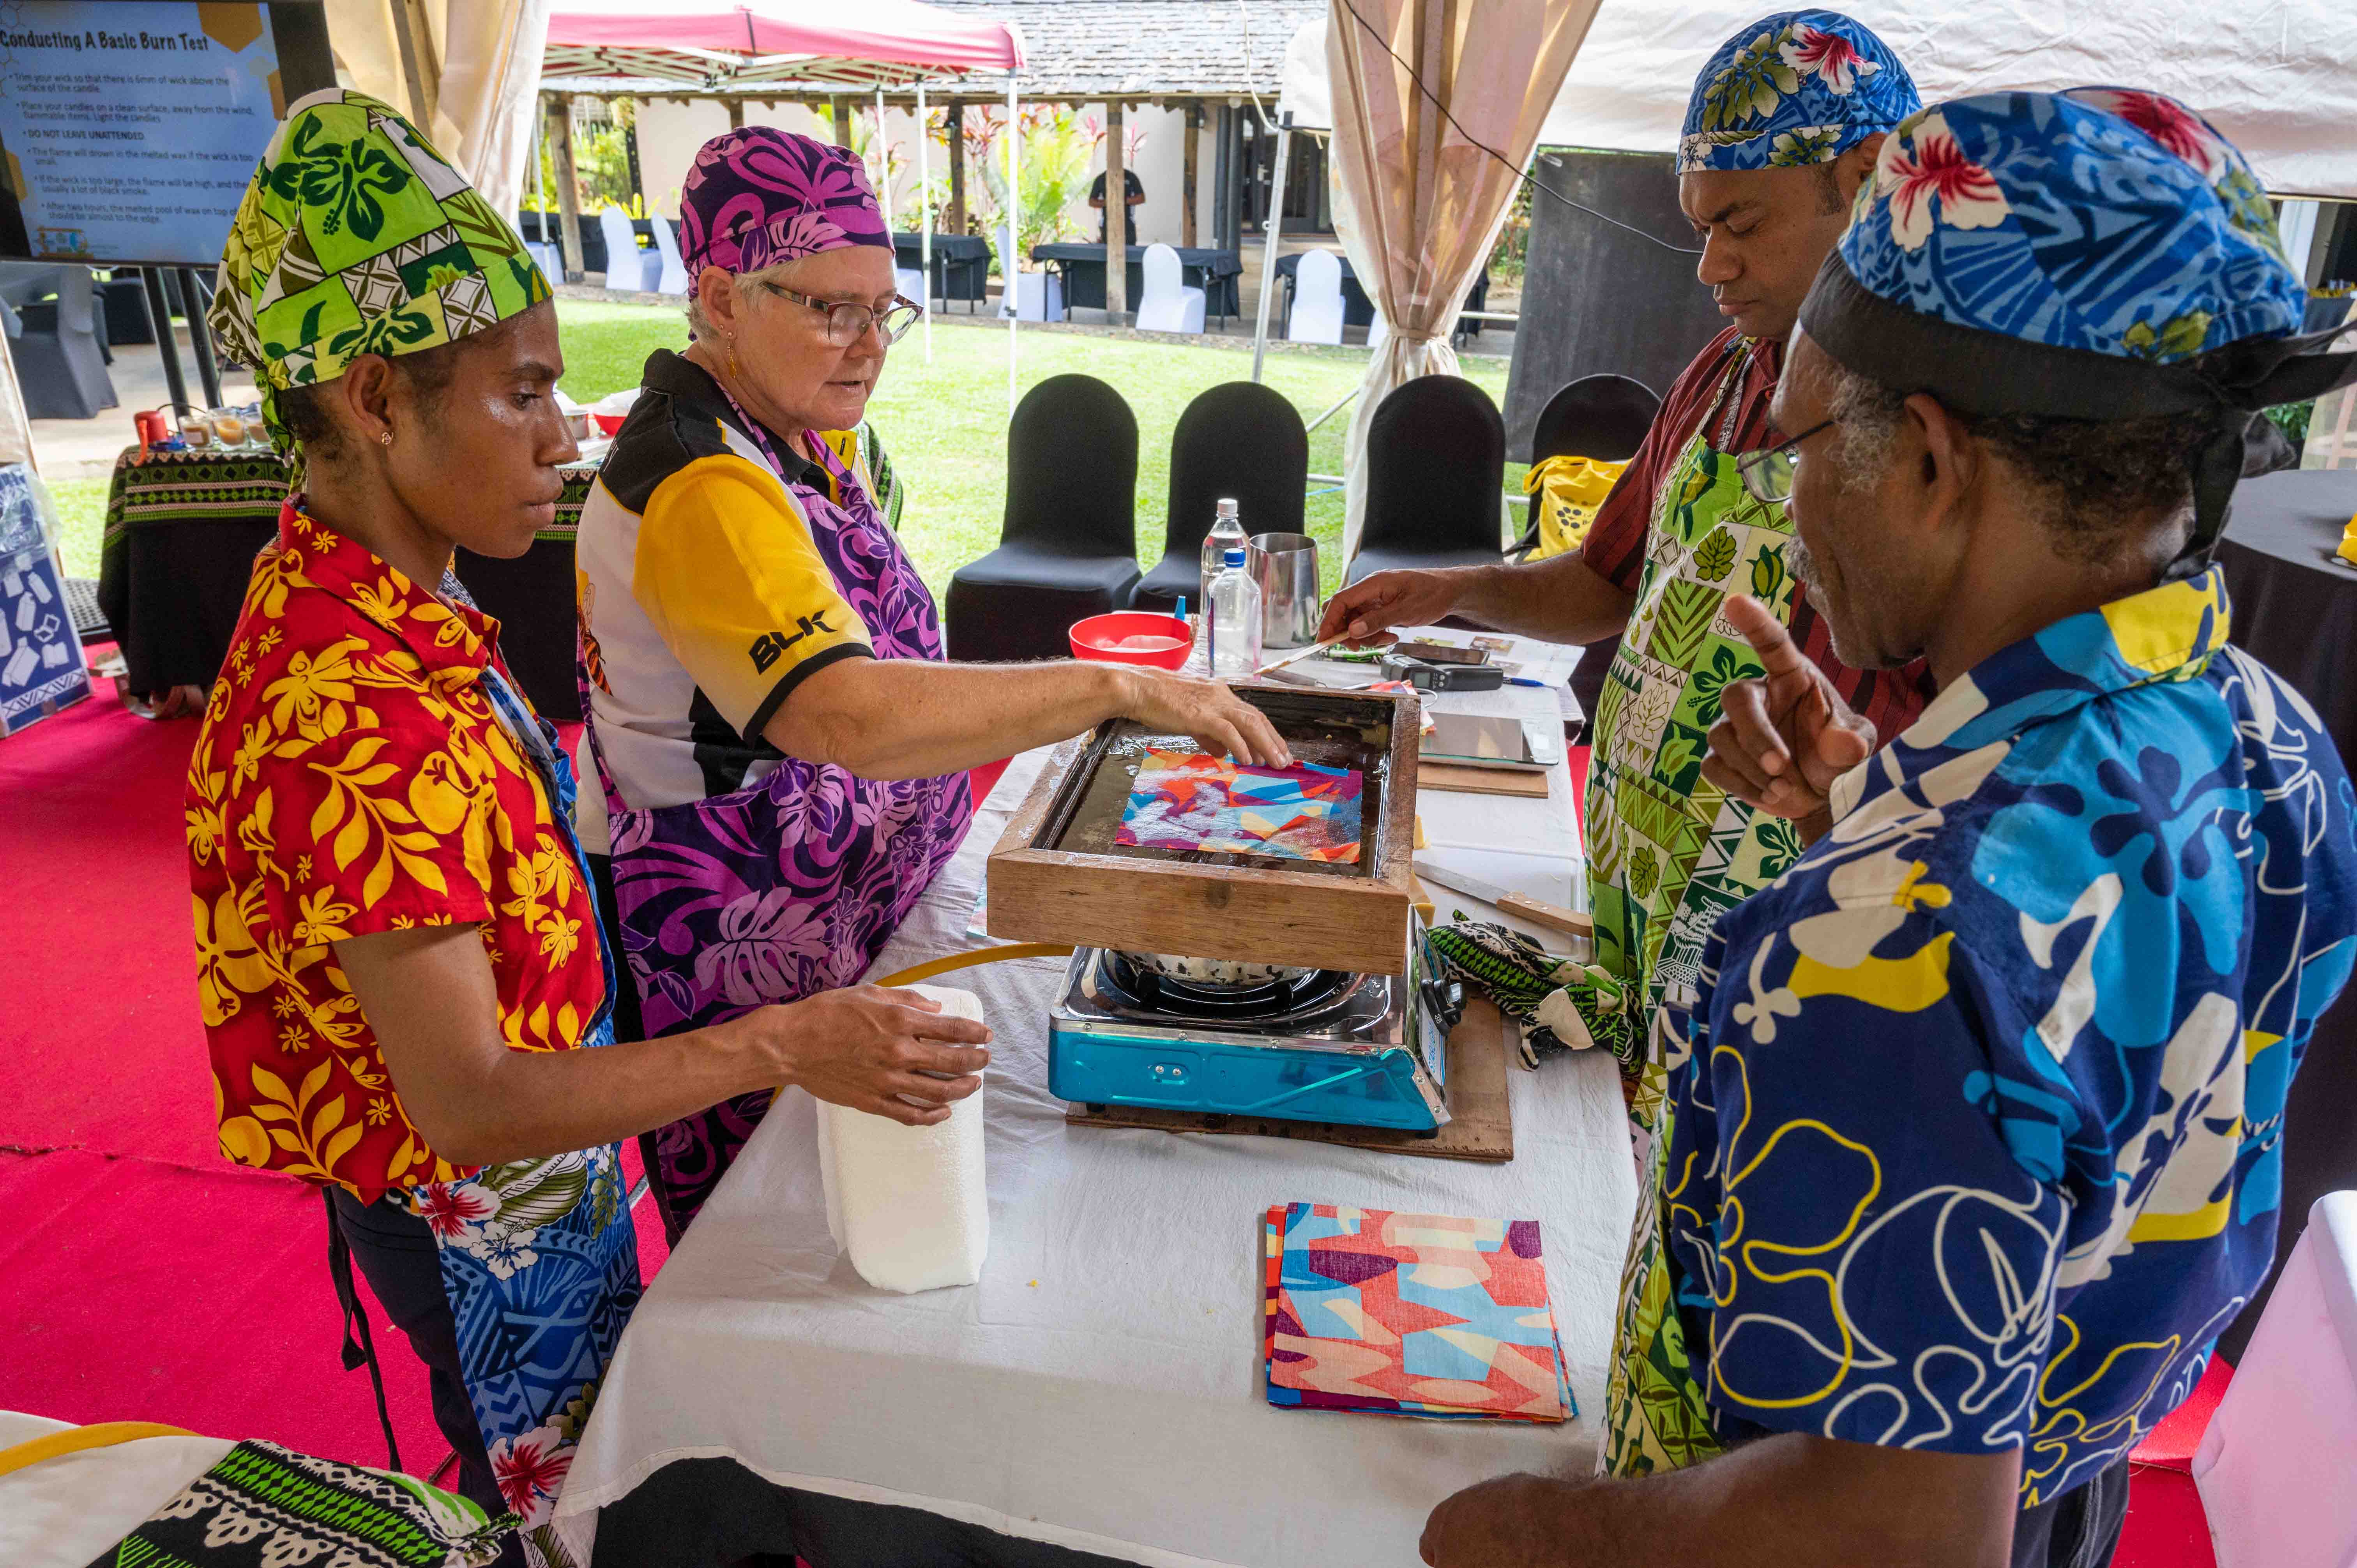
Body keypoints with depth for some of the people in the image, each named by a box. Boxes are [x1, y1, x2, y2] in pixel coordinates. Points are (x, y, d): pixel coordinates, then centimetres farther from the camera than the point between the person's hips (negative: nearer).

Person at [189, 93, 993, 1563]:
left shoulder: (374, 607, -4)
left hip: (541, 1153, 8)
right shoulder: (362, 709, -34)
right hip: (481, 1223, -8)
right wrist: (782, 1044, -36)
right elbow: (467, 1106, -32)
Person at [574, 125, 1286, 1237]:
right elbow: (848, 717, -41)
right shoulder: (698, 489, -26)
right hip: (752, 975, -9)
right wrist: (1122, 688, -38)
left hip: (858, 923, 9)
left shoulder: (780, 429, 7)